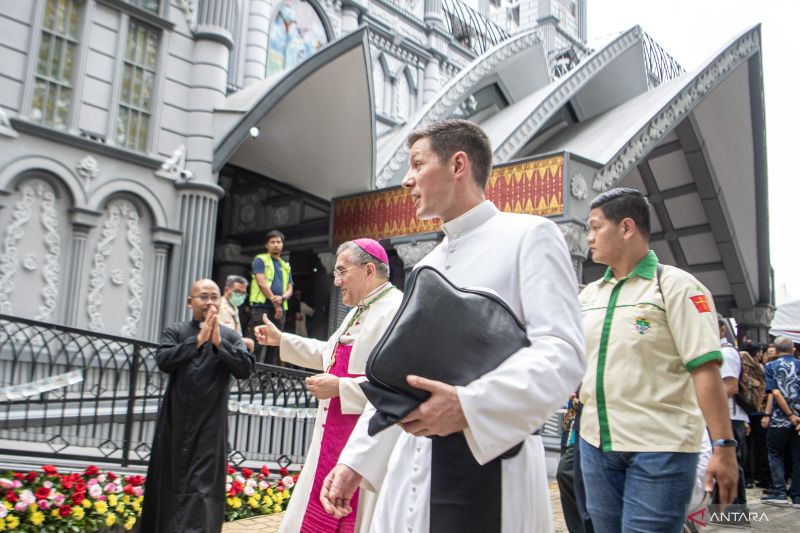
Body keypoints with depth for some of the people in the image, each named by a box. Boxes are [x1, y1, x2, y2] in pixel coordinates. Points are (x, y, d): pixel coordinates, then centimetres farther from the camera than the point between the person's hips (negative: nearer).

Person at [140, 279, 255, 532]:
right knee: (170, 485, 11)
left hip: (210, 427, -1)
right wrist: (199, 339, -14)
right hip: (176, 425, 1)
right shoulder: (175, 331, 5)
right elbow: (164, 361, -11)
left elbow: (246, 368, -8)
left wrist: (218, 342, -15)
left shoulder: (231, 336, 6)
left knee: (203, 490, -6)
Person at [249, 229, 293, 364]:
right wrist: (275, 303, -10)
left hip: (280, 309, 5)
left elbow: (290, 289, 13)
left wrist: (282, 298, -10)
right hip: (262, 307, -5)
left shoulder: (286, 266, 22)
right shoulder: (260, 260, 6)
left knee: (274, 346, 3)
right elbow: (262, 283, -6)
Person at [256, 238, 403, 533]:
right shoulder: (358, 312, 17)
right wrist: (280, 339, 30)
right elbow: (329, 354, 30)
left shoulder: (399, 311, -17)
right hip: (334, 437, 10)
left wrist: (340, 388, -21)